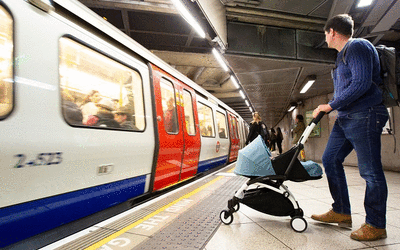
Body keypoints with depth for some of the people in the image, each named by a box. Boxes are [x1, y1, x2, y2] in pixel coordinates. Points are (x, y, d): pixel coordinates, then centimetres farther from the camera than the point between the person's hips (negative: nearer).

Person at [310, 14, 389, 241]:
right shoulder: (344, 54, 22)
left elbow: (361, 83, -20)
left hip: (364, 116, -10)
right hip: (345, 119, 11)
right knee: (331, 159, 10)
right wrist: (327, 108, 17)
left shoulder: (357, 46, -9)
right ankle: (341, 212, 20)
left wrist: (331, 105, -16)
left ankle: (376, 226, 11)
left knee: (370, 171, -3)